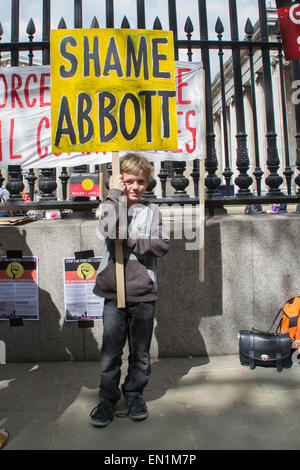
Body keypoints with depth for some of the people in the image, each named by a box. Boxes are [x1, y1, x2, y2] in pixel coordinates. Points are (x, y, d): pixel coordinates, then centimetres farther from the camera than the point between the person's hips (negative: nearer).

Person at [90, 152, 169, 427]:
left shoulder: (152, 211, 5)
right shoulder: (111, 206, 2)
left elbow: (162, 245, -6)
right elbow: (110, 230, -20)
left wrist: (131, 240, -14)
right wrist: (115, 194, -14)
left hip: (143, 292, 1)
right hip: (114, 291, -1)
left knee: (141, 352, 13)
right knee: (111, 352, 6)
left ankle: (134, 394, 33)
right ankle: (108, 398, 26)